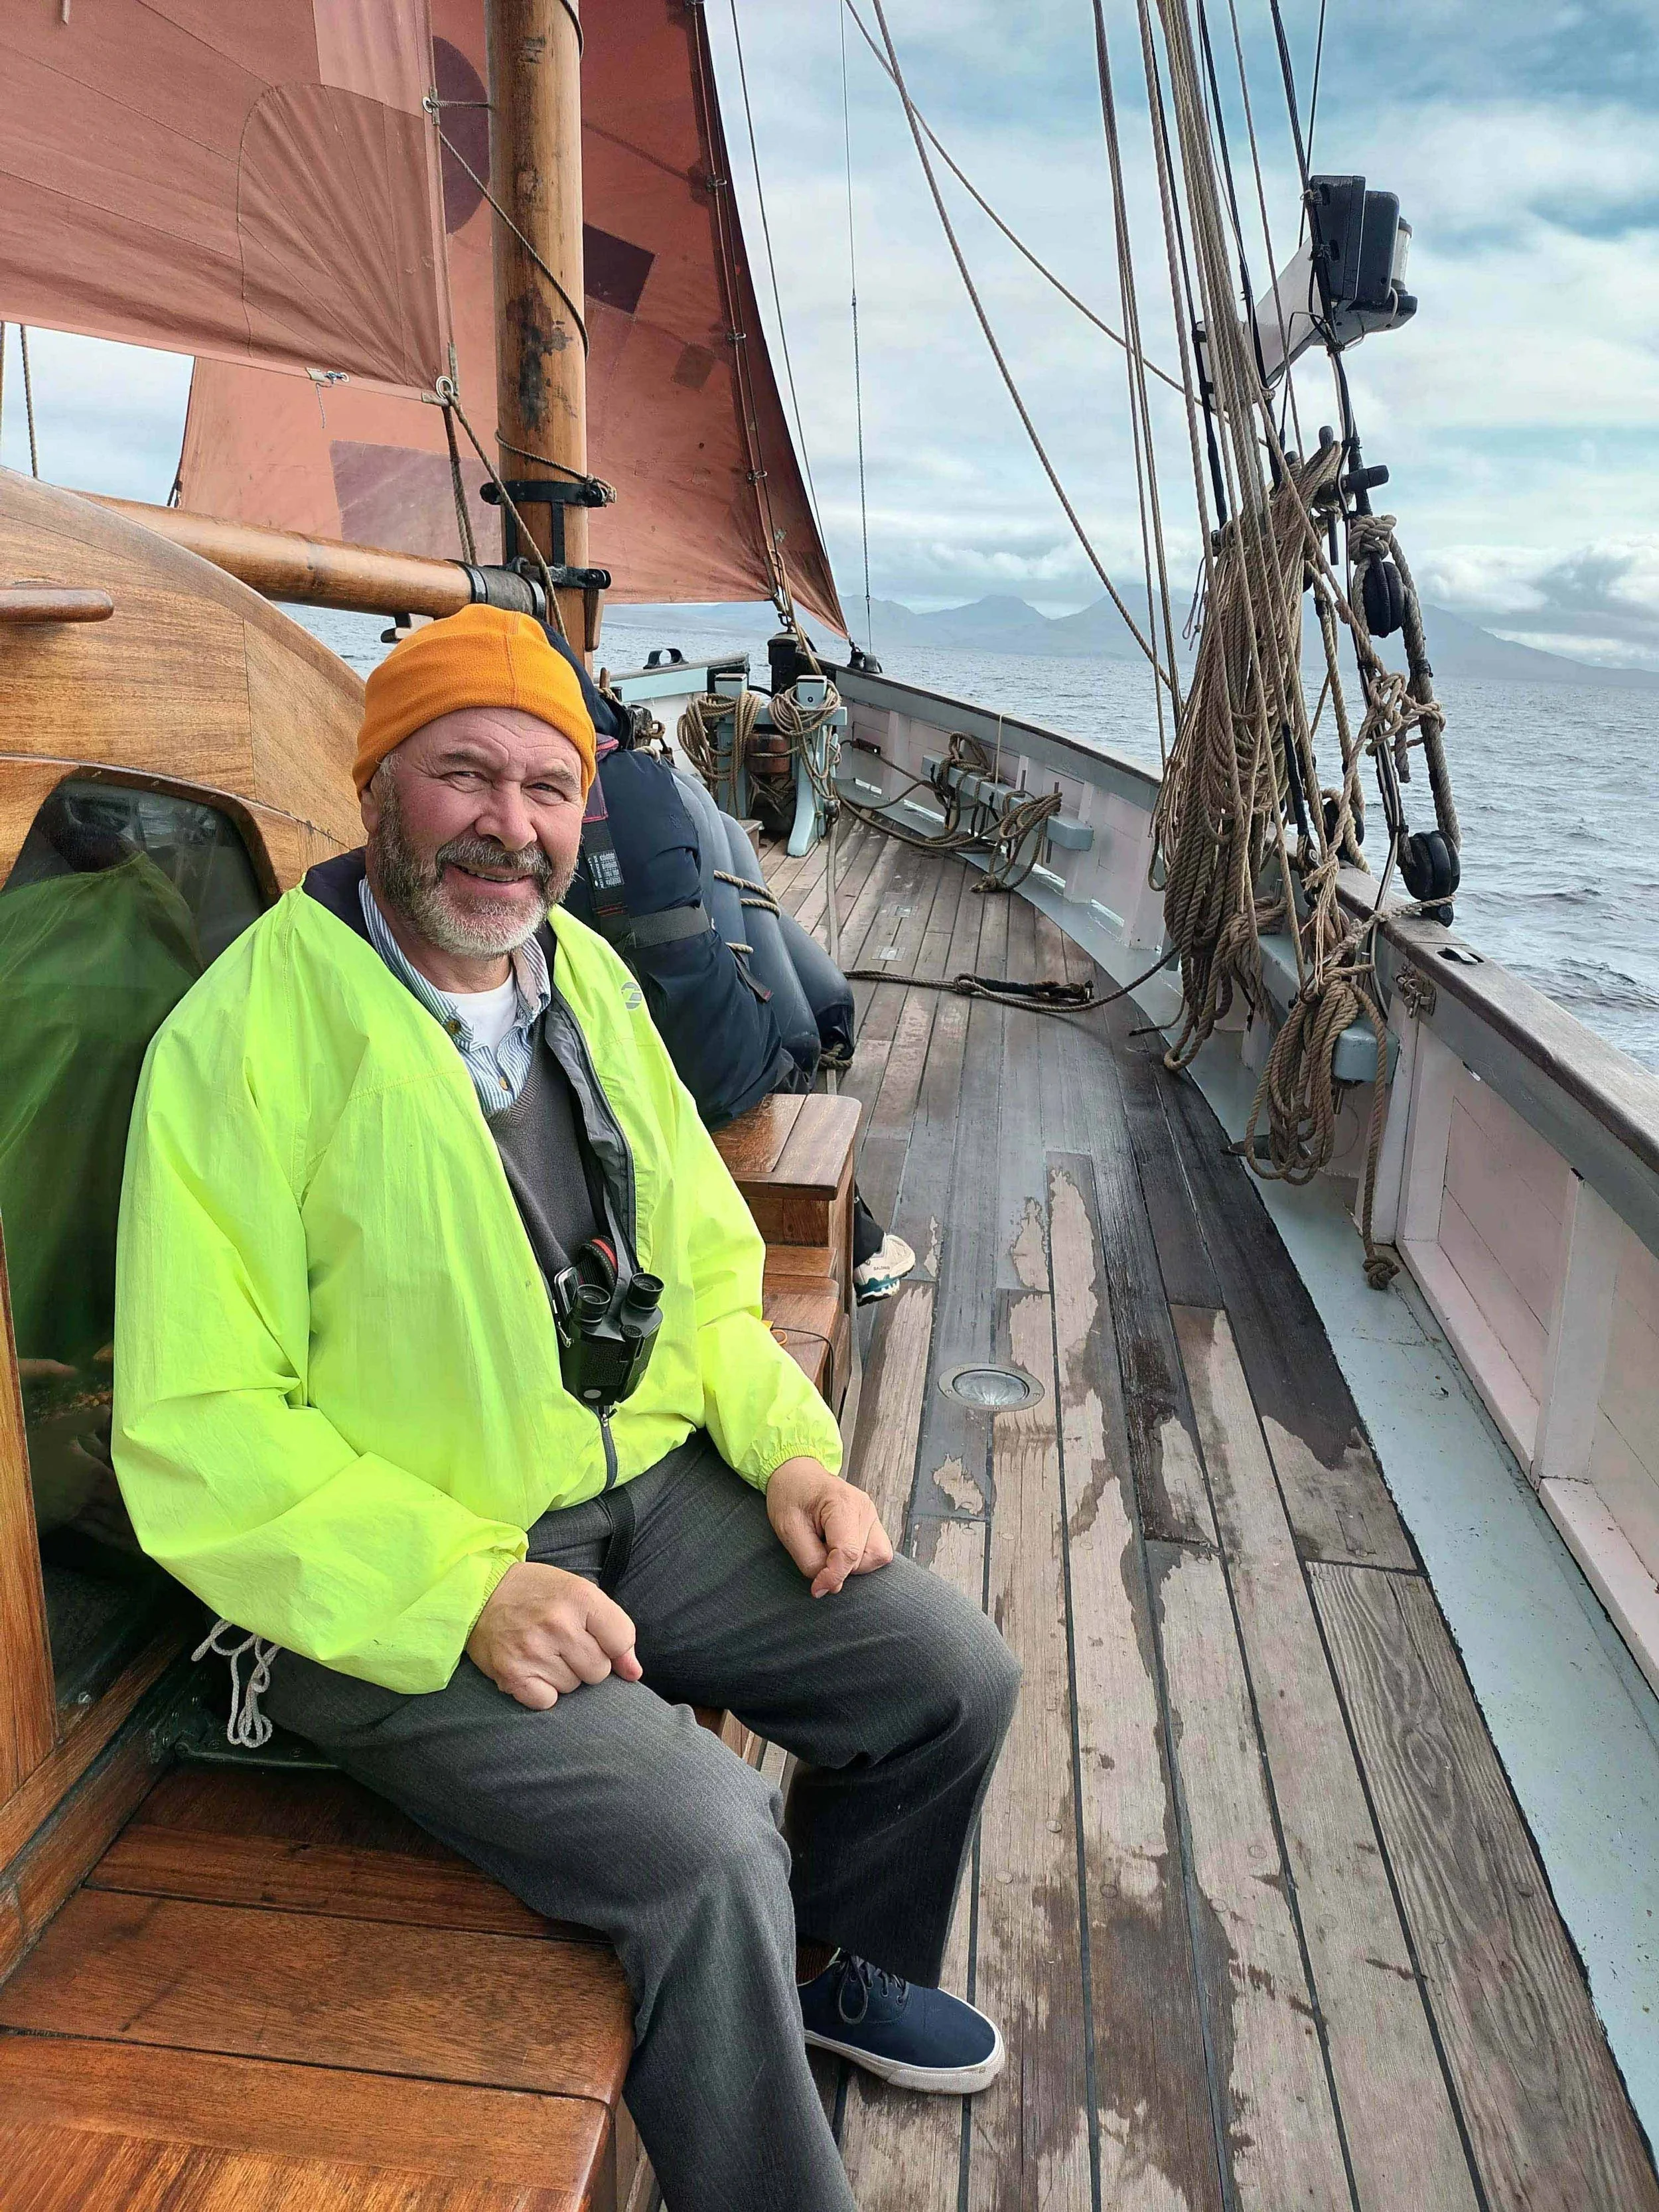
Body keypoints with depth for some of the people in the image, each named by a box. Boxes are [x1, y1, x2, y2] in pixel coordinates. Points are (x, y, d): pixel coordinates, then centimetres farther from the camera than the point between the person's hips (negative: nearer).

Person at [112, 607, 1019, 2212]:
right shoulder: (248, 1033, -16)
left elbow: (703, 1257, 13)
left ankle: (831, 1964, 34)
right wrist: (462, 1590, -24)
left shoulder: (588, 976, 5)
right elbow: (199, 1433, -17)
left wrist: (787, 1444, -1)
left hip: (648, 1488, 7)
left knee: (953, 1675, 3)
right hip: (392, 1589, -6)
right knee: (709, 1846, -23)